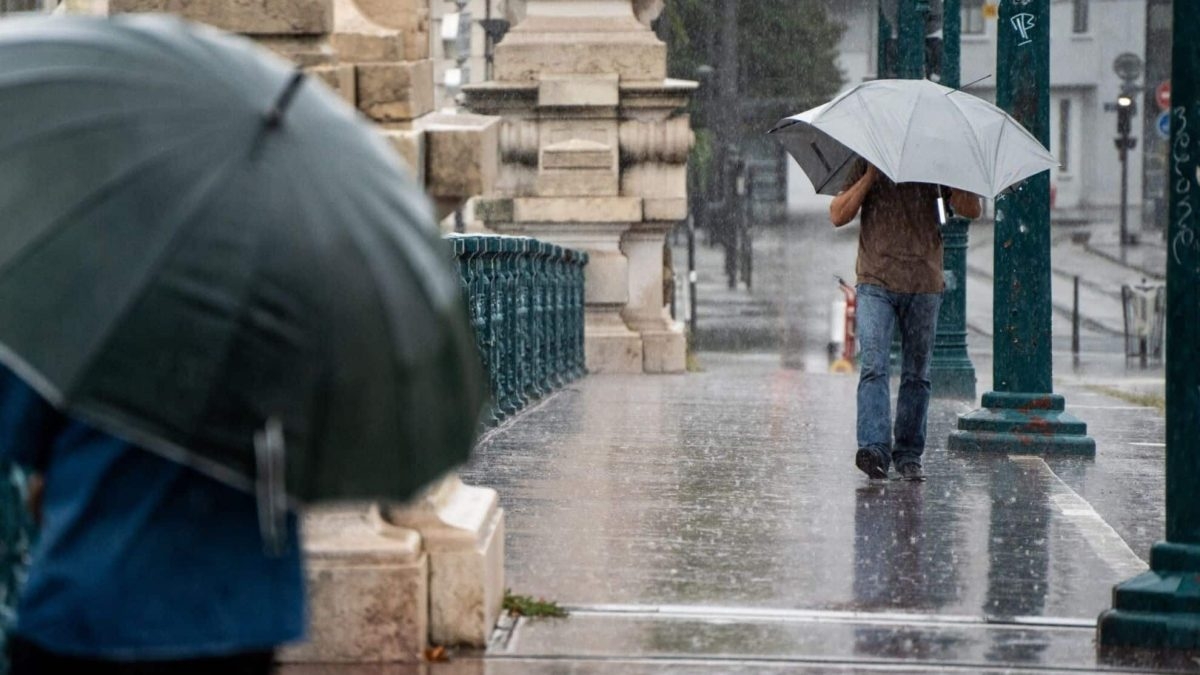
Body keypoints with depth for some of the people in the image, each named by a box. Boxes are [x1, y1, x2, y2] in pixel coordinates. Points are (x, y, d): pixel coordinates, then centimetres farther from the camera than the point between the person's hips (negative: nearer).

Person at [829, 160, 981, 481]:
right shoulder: (866, 165, 8)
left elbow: (972, 210, 2)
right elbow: (838, 216, 0)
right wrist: (870, 177, -9)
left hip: (924, 285, 2)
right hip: (876, 282, -2)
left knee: (916, 374, 5)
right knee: (874, 365, -16)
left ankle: (909, 454, 12)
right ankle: (875, 448, -24)